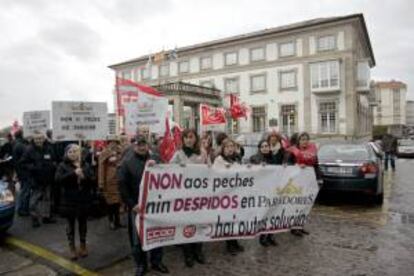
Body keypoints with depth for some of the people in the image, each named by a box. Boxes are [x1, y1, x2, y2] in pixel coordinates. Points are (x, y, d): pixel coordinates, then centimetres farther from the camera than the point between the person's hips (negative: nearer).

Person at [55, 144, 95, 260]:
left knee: (83, 223, 13)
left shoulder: (85, 165, 4)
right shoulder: (63, 165, -2)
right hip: (69, 200, -2)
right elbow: (58, 179, -18)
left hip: (84, 199, 2)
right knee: (71, 224, 9)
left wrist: (84, 176, -21)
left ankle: (83, 245, 30)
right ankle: (72, 248, 24)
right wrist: (73, 173, -26)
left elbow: (92, 179, -1)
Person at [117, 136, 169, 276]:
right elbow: (122, 185, -7)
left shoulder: (155, 158, 3)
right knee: (137, 237, 9)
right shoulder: (127, 161, -6)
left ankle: (156, 261, 31)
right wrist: (131, 204, -12)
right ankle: (140, 265, 27)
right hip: (136, 205, -2)